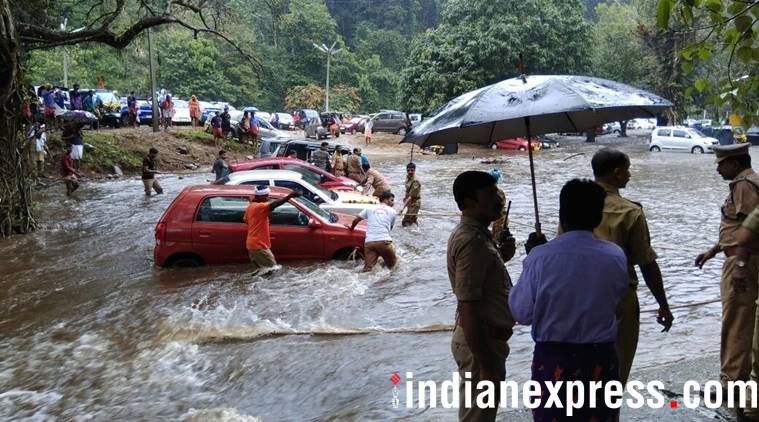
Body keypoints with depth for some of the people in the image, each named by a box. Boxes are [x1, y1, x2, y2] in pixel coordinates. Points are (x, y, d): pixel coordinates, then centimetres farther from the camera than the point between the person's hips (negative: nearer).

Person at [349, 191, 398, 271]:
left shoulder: (369, 209, 18)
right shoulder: (392, 212, 15)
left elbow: (355, 220, 18)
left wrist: (351, 227, 39)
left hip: (369, 242, 2)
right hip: (384, 241, -2)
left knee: (368, 269, -8)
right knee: (391, 265, 18)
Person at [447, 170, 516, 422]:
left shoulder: (477, 234, 7)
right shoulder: (471, 241, -24)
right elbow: (468, 310, -27)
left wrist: (501, 257, 3)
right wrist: (487, 368, -25)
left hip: (486, 338, 10)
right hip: (479, 342, -10)